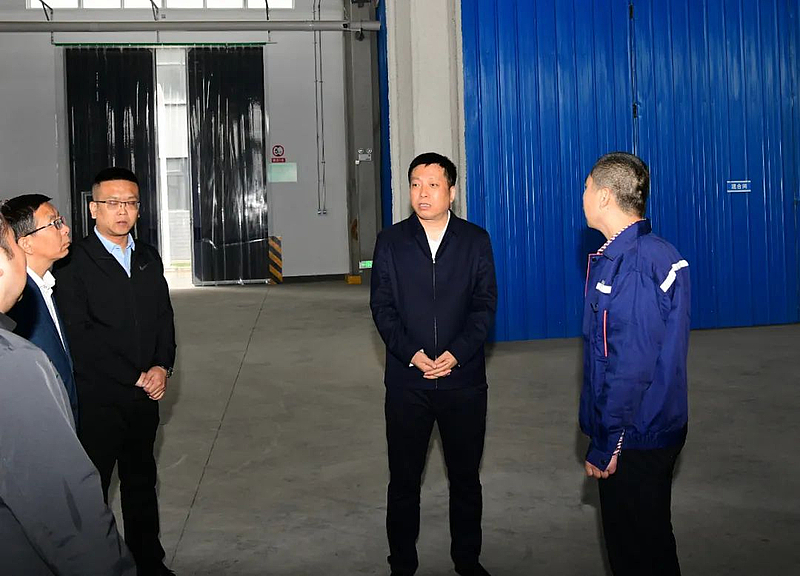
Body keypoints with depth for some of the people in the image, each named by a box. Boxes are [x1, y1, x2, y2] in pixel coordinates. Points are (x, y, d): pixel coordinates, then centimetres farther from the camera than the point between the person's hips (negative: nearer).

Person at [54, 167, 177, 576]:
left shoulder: (149, 259, 10)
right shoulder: (73, 262, -10)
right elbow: (79, 334, -15)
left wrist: (162, 366, -7)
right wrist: (138, 376, -13)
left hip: (144, 396, 6)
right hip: (97, 400, -6)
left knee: (141, 482, 18)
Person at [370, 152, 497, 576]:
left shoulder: (476, 240, 3)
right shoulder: (391, 241, 3)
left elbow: (485, 303, -2)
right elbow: (382, 306, -1)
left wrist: (456, 353, -14)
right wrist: (411, 353, -15)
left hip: (463, 378, 0)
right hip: (407, 380, 0)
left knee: (466, 477, 12)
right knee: (404, 479, 8)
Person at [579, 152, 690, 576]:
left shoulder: (631, 267, -24)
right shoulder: (656, 252, 6)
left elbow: (630, 367, -26)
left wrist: (604, 445, -17)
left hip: (635, 440, -9)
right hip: (658, 427, 9)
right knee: (651, 538, 22)